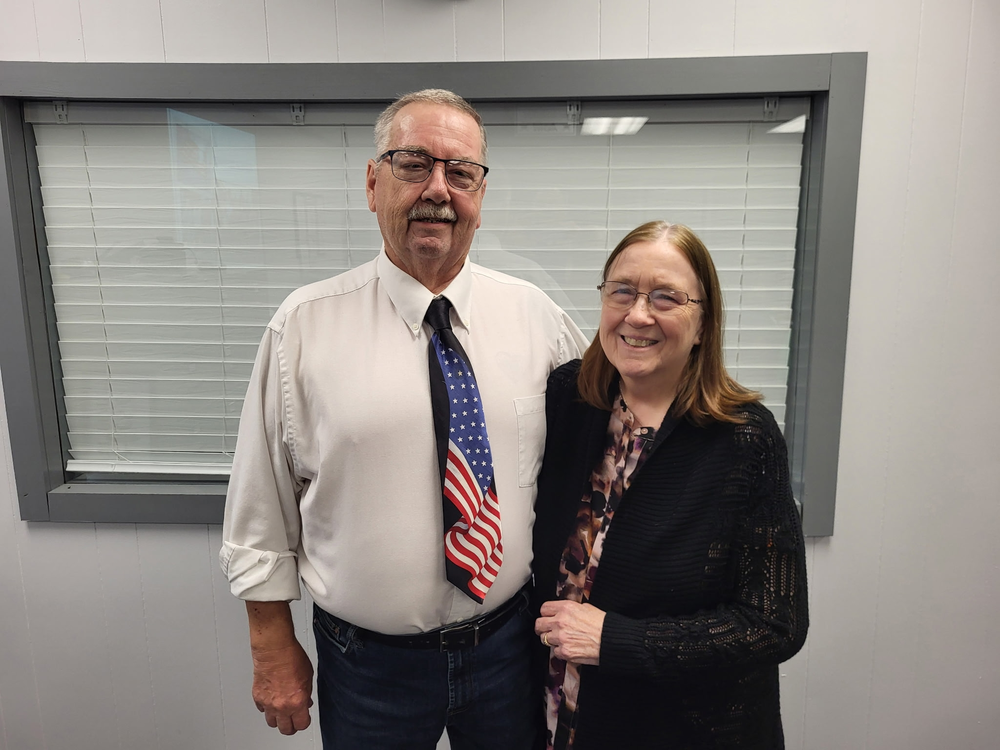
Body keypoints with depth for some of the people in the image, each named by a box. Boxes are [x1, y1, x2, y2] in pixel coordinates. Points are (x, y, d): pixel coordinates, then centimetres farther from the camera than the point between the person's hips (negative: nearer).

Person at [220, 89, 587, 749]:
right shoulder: (304, 326, -11)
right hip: (368, 662, -1)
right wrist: (274, 650, -1)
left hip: (509, 641, 2)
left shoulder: (536, 316, -5)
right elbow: (262, 507, -5)